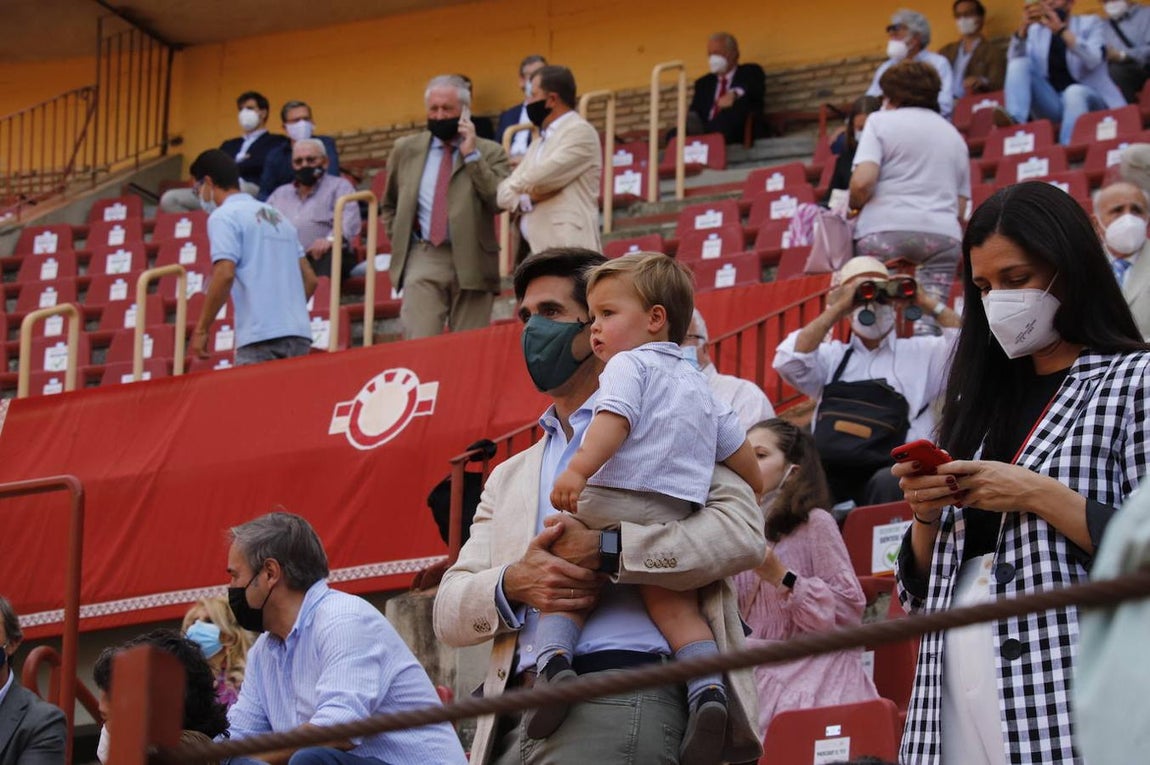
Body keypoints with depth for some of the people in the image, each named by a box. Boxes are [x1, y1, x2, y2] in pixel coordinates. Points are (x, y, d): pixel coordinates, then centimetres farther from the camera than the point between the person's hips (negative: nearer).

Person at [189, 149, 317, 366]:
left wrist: (201, 330, -7)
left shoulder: (223, 216, 1)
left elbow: (224, 275, -13)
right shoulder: (276, 216, 24)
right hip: (299, 336, 7)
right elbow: (309, 280, 21)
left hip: (260, 340, -7)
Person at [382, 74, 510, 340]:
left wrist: (472, 156, -11)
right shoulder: (406, 149, 13)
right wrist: (400, 239, 12)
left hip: (471, 262, -1)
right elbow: (388, 205, 27)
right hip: (423, 261, 1)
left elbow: (500, 201, -12)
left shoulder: (490, 153, 5)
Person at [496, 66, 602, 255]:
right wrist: (528, 198, -3)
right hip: (534, 251, 9)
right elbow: (504, 194, 19)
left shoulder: (580, 132, -4)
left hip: (568, 249, -9)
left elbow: (541, 178, -16)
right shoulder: (538, 145, 24)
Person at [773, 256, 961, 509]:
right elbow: (788, 361, 4)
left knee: (888, 483, -37)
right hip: (833, 476, 1)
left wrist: (927, 302, 6)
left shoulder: (922, 352, 21)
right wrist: (837, 308, 4)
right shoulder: (833, 356, 24)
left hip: (895, 475, -1)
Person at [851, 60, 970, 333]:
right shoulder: (954, 135, 25)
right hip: (944, 234, 4)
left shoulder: (881, 121, 9)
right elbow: (961, 205, 21)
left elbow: (862, 181, -6)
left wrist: (853, 205, 13)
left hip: (885, 230, -4)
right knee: (928, 321, -3)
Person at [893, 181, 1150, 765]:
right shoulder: (980, 400, 18)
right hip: (954, 703, 6)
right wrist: (926, 516, 1)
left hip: (1068, 696, -6)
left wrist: (1037, 495, -14)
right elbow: (919, 588, 20)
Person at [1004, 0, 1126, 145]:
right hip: (1050, 103, 3)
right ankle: (1015, 123, -40)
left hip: (1087, 99, -3)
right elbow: (1014, 61, -2)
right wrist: (1023, 27, -18)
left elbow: (1093, 60, -14)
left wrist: (1061, 30, -24)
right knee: (1020, 64, -17)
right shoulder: (1035, 30, 16)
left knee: (1074, 92, -37)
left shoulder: (1089, 24, 8)